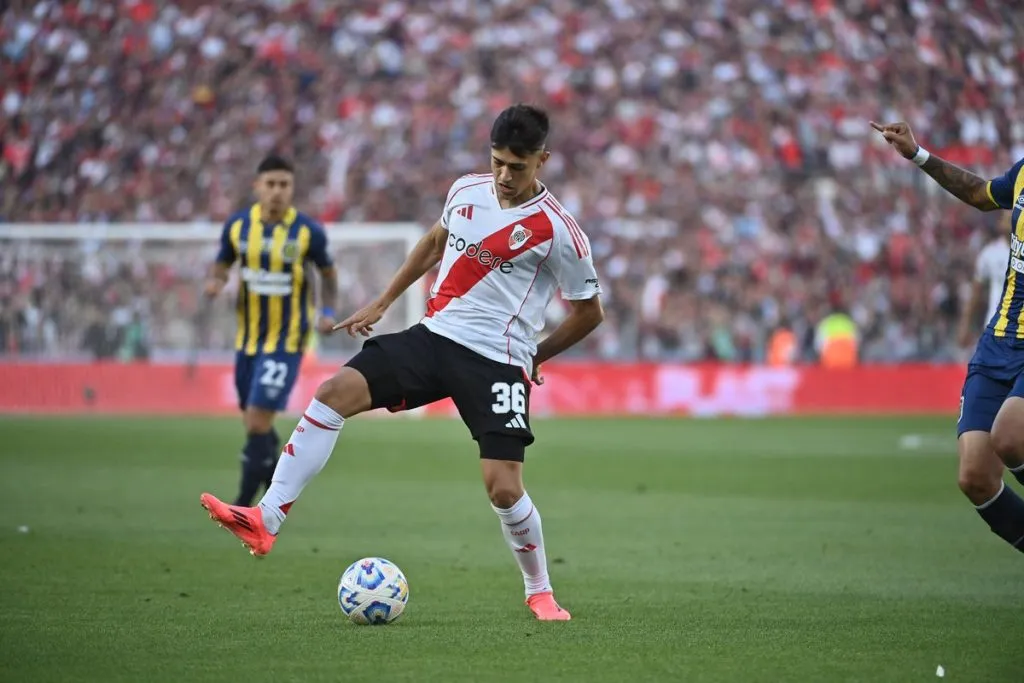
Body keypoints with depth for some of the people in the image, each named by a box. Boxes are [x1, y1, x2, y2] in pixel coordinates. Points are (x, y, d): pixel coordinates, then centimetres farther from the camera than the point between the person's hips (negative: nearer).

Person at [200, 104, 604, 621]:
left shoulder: (558, 231, -10)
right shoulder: (466, 191, 6)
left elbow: (589, 311, 2)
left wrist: (533, 358, 9)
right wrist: (381, 304, 25)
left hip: (498, 361, -5)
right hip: (435, 335, 5)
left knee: (504, 488, -13)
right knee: (335, 392, -15)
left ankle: (539, 592, 13)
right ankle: (267, 520, -18)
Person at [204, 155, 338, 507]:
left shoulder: (308, 232, -9)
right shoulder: (237, 225, -3)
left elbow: (328, 272, 6)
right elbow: (221, 265, 10)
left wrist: (328, 311, -9)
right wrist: (215, 282, -13)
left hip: (287, 341, -4)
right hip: (248, 337, 4)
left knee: (258, 420, -14)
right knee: (254, 422, 13)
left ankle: (244, 503, -3)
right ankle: (277, 482, 38)